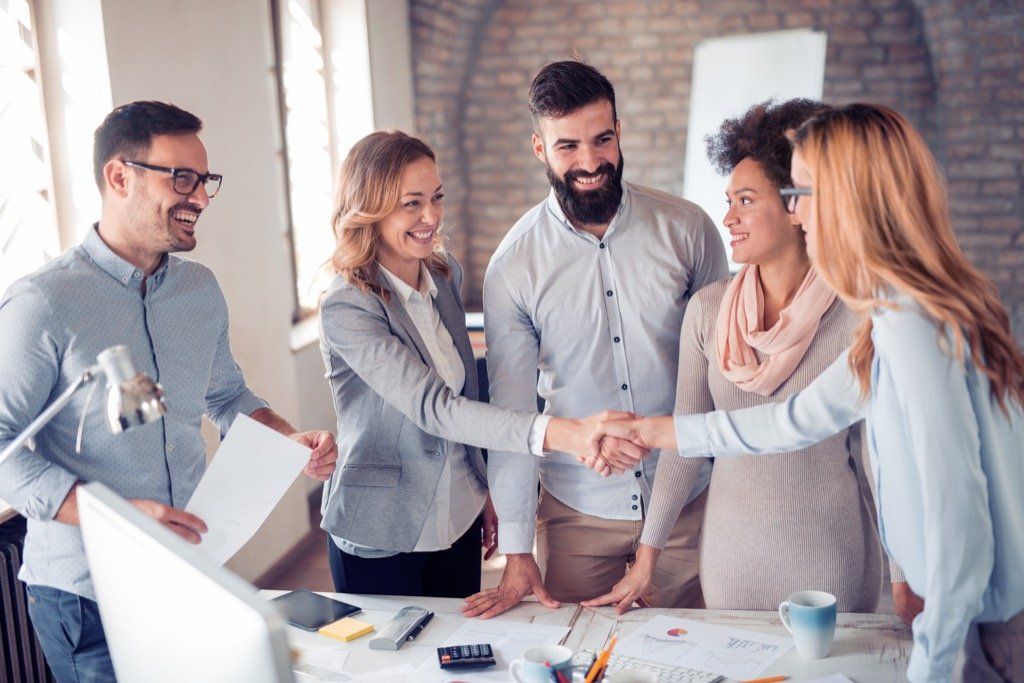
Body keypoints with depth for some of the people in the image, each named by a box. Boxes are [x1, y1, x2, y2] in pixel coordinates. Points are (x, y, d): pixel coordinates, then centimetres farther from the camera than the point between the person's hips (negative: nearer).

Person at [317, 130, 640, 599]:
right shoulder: (346, 308, -22)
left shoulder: (445, 274, 1)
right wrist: (560, 433, -44)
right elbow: (432, 407, -33)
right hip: (380, 539, -6)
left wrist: (482, 490, 14)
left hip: (458, 520, 6)